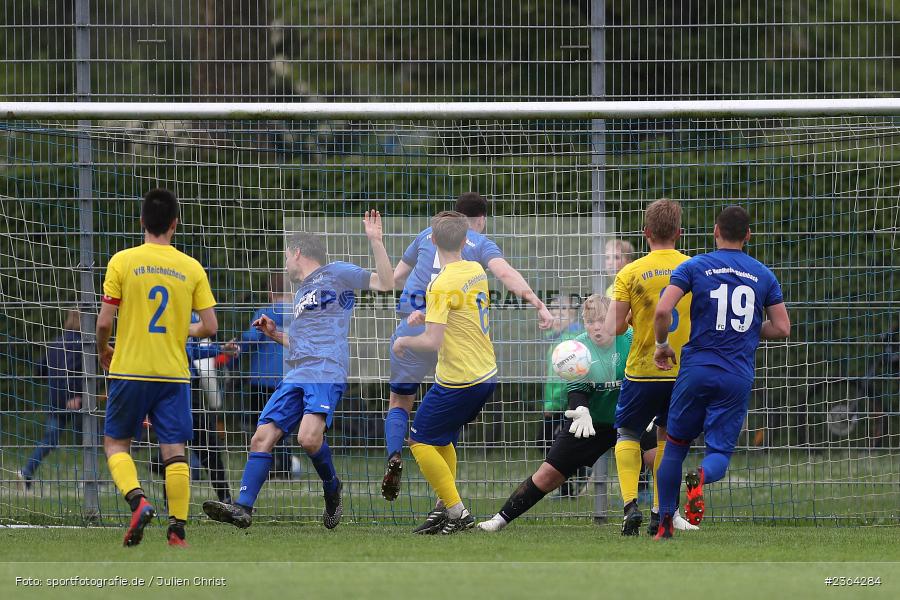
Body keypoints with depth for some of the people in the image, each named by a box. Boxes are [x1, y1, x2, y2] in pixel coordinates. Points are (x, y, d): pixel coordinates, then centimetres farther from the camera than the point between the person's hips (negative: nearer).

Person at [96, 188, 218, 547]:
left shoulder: (123, 262, -6)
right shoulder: (192, 268, 1)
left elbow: (104, 321, -6)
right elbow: (210, 327, 0)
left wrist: (103, 351, 14)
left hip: (129, 370, -2)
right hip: (174, 373, 2)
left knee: (116, 443, 11)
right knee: (174, 450, 4)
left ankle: (138, 501, -13)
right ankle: (177, 529, -1)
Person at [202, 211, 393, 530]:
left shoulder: (337, 273, 6)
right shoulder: (301, 294, 31)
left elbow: (385, 283, -3)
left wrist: (375, 241, -11)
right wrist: (275, 334, 23)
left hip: (326, 373, -8)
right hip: (296, 377, 8)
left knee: (308, 437, -27)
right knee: (262, 438, -5)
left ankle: (332, 488, 0)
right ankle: (243, 508, -9)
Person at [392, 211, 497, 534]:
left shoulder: (442, 286, -20)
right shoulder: (477, 271, 4)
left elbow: (432, 342, -25)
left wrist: (403, 342, -6)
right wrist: (429, 315, 13)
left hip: (457, 383, -8)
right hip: (486, 375, 8)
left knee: (420, 441, 3)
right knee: (441, 438, 23)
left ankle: (457, 512, 0)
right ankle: (446, 507, 21)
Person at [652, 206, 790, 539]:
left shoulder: (694, 267, -1)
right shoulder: (763, 275, 6)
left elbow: (662, 311, -12)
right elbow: (782, 328, 6)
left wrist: (662, 345, 6)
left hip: (696, 370, -1)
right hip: (739, 379, 1)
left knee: (675, 445, 15)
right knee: (720, 451, 5)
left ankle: (664, 525, 13)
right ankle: (702, 477, -33)